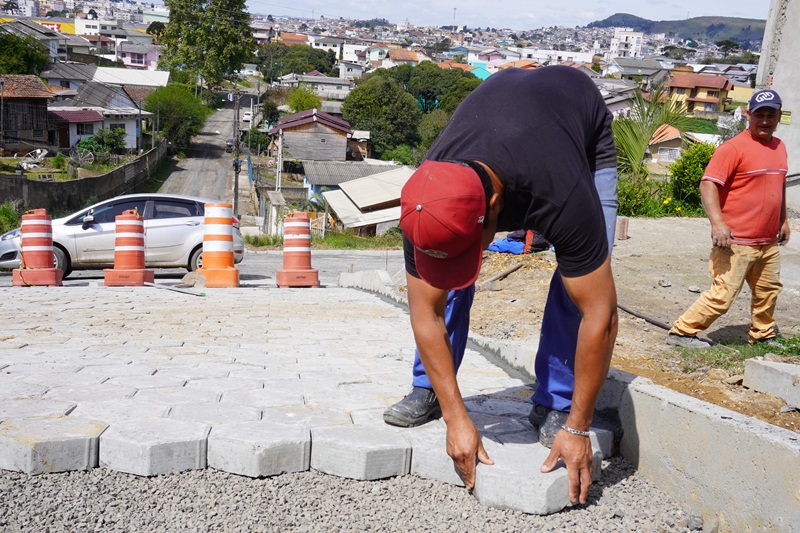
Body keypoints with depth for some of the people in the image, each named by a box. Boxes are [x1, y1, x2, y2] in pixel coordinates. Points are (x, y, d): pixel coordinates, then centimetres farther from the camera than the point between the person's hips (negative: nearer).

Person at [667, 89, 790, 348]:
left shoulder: (779, 147, 13)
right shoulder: (734, 147, -12)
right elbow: (708, 184, -21)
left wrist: (784, 220, 28)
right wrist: (717, 223, -32)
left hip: (769, 243, 8)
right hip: (737, 243, -8)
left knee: (768, 292, 19)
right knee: (723, 296, -10)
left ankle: (762, 335, 38)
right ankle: (682, 332, 1)